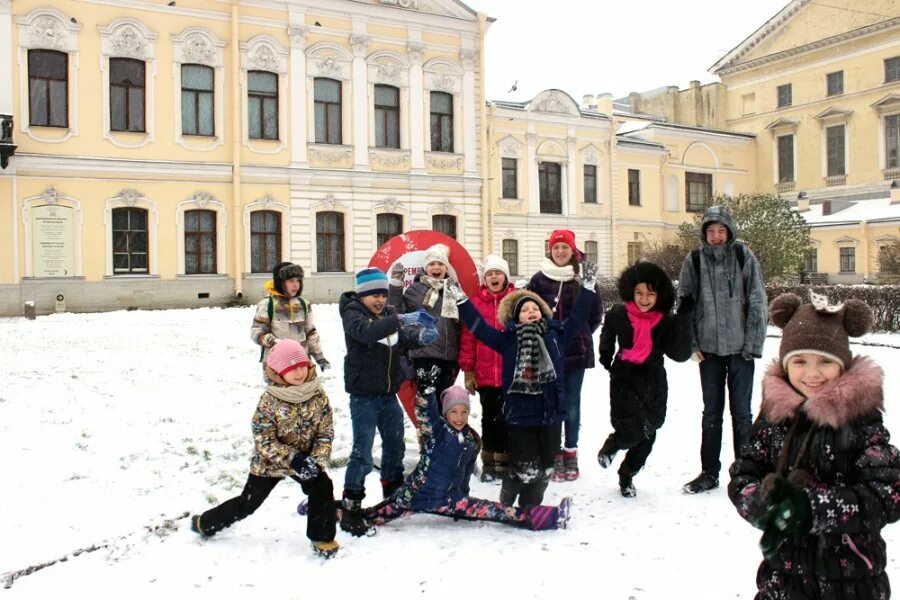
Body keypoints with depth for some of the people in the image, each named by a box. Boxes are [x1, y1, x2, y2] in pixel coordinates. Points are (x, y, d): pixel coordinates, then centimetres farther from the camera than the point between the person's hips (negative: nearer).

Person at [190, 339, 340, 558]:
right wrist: (293, 459, -32)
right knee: (247, 503, 10)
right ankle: (204, 524, 35)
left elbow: (326, 433, -9)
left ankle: (322, 538, 0)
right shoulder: (269, 401, -24)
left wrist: (317, 460, -24)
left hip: (306, 459, 3)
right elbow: (264, 442, -23)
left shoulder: (318, 395, -15)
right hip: (269, 462, -2)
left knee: (323, 489, -19)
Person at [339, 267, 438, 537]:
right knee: (362, 454, -9)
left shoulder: (389, 314, 9)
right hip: (364, 396, -7)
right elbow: (367, 332, -31)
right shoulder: (352, 314, -10)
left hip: (388, 394, 7)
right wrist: (400, 320, -42)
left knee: (395, 446, 19)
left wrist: (419, 337, -19)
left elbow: (403, 341, 4)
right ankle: (350, 509, -1)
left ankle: (394, 496, 38)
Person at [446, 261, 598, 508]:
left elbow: (577, 317, 13)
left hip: (550, 412, 3)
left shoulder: (556, 334, 9)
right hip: (519, 414, -3)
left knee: (544, 468, 9)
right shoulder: (508, 339, 3)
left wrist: (588, 288, 9)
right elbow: (479, 326, 3)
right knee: (525, 468, -4)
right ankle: (506, 504, 21)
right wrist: (461, 300, -1)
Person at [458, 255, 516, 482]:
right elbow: (468, 338, 1)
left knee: (507, 418, 7)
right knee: (489, 418, 11)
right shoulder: (475, 303, 1)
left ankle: (505, 462, 17)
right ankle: (489, 463, 21)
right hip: (485, 375, 1)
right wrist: (468, 370, -1)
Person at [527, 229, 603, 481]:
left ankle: (571, 452, 18)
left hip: (576, 352, 0)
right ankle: (554, 453, 12)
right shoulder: (539, 279, 1)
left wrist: (582, 335, 4)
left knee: (572, 403, 7)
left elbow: (596, 312, 8)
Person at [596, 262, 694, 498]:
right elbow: (607, 335, 15)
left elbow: (681, 354, -21)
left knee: (647, 435, 10)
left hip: (654, 383, 2)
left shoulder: (666, 322, -8)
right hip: (624, 380, -2)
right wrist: (606, 356, 16)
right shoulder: (618, 315, -8)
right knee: (631, 432, -14)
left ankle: (627, 475, 34)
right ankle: (611, 445, 22)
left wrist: (684, 319, -26)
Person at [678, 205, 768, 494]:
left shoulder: (744, 257, -3)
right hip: (709, 349, 2)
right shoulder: (694, 261, 1)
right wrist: (692, 344, -2)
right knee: (711, 413, 10)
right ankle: (709, 473, 20)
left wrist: (753, 344, -8)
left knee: (741, 413, 6)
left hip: (740, 348, -2)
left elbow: (757, 302, -3)